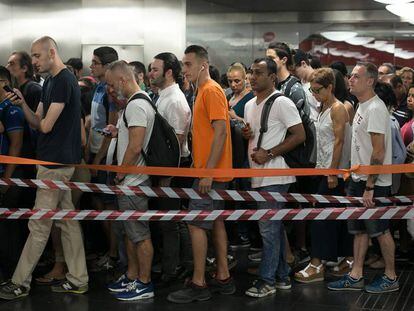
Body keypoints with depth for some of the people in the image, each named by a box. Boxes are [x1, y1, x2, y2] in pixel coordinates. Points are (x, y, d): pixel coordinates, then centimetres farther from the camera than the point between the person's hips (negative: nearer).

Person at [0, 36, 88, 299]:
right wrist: (23, 104, -5)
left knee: (39, 226, -2)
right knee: (68, 221, 11)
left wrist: (42, 122, 4)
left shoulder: (64, 81, -16)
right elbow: (37, 122, 12)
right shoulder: (50, 82, 16)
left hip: (56, 163, -10)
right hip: (60, 161, 10)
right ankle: (78, 280, 17)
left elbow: (45, 126, -19)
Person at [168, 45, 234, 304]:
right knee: (216, 222, 13)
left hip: (211, 173, -10)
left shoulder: (211, 91, -14)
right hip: (209, 172, 10)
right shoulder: (203, 91, 16)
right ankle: (223, 278, 20)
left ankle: (199, 284, -2)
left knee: (196, 224, -7)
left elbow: (221, 132, -21)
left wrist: (208, 172, -23)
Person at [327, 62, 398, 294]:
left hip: (374, 183, -9)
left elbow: (378, 152, -22)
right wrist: (357, 177, 16)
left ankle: (391, 277, 15)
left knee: (380, 230, 2)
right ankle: (356, 277, 20)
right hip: (359, 179, 9)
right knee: (359, 229, 12)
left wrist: (370, 187, -22)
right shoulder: (362, 107, 12)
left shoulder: (375, 109, -18)